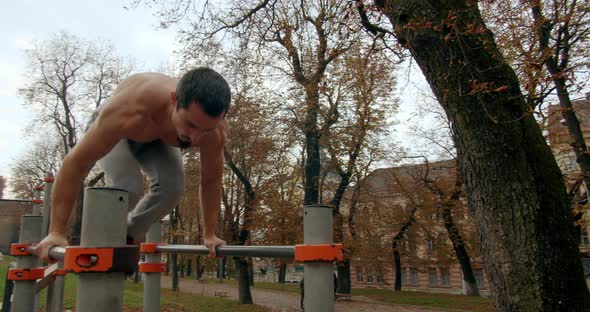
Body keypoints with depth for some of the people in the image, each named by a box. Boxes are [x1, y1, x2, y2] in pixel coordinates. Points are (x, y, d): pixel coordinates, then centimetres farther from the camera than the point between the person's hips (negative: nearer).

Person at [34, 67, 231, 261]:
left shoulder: (215, 132, -35)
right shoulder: (129, 112, -47)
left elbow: (211, 180, -16)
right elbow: (76, 162, -36)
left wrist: (209, 234, -12)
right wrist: (57, 233, -34)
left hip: (155, 136, 3)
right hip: (112, 130, -3)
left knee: (172, 187, -21)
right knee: (127, 187, -27)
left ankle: (129, 236, 7)